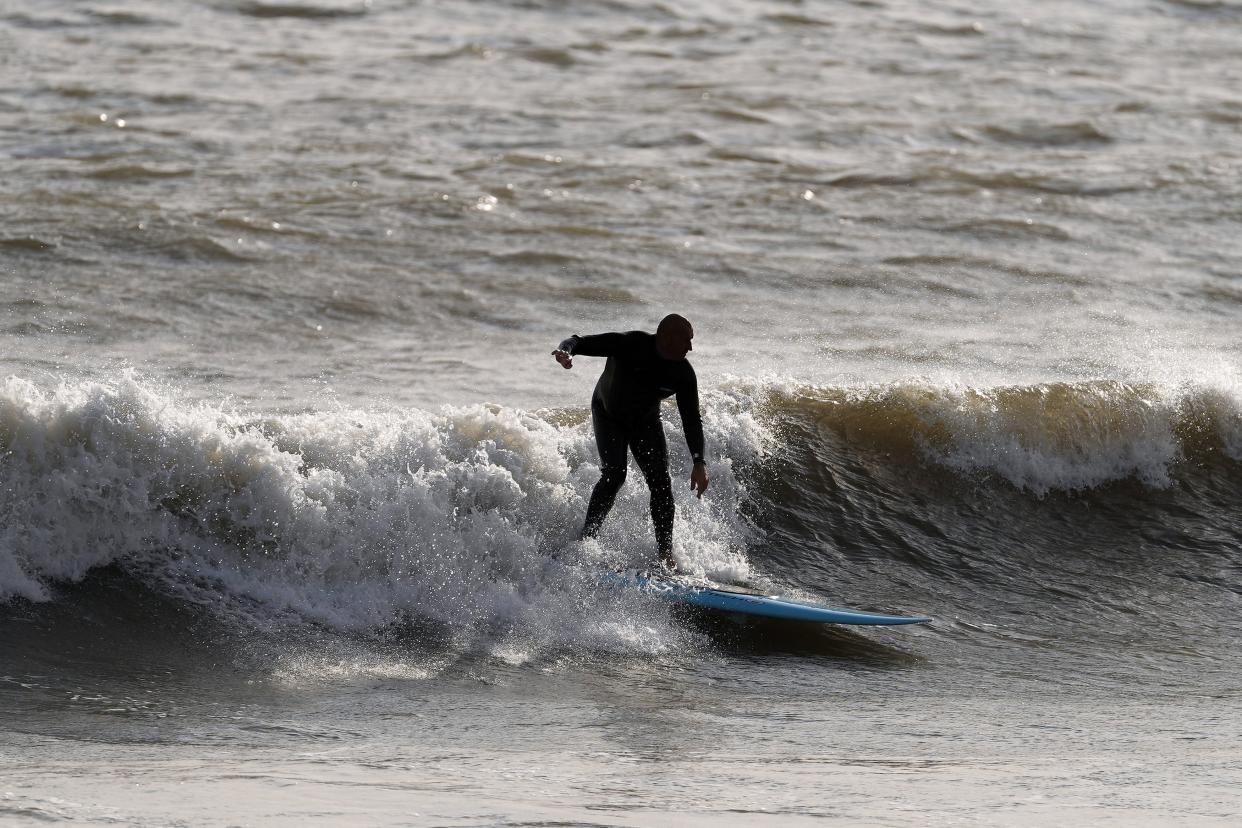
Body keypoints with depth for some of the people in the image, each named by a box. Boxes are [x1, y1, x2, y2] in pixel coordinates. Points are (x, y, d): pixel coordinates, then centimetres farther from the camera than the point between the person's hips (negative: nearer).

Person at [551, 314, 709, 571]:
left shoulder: (683, 374, -20)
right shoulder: (629, 345, -31)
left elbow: (691, 419, -13)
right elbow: (582, 342, -32)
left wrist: (699, 463, -20)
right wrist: (566, 351, -57)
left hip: (645, 422, 3)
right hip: (608, 414, -3)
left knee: (660, 480, -9)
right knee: (614, 474, -22)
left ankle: (666, 554, -2)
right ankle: (586, 539, -17)